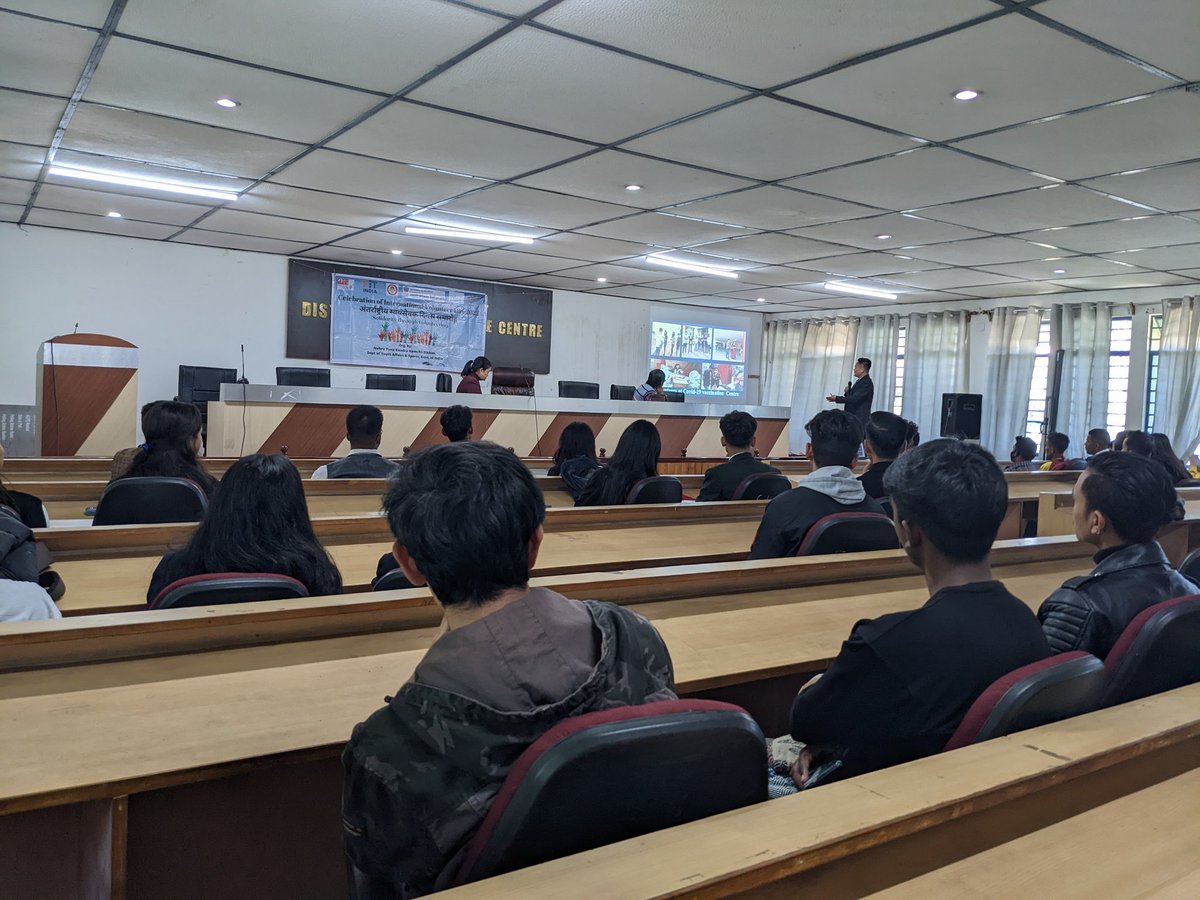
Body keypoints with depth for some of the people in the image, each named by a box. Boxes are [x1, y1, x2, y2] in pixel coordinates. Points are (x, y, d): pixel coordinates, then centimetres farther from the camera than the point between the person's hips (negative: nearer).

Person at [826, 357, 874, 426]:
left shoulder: (867, 383, -15)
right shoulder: (860, 381, 17)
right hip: (853, 418, 10)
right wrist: (848, 392, -1)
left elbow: (855, 399, -23)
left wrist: (837, 398, -22)